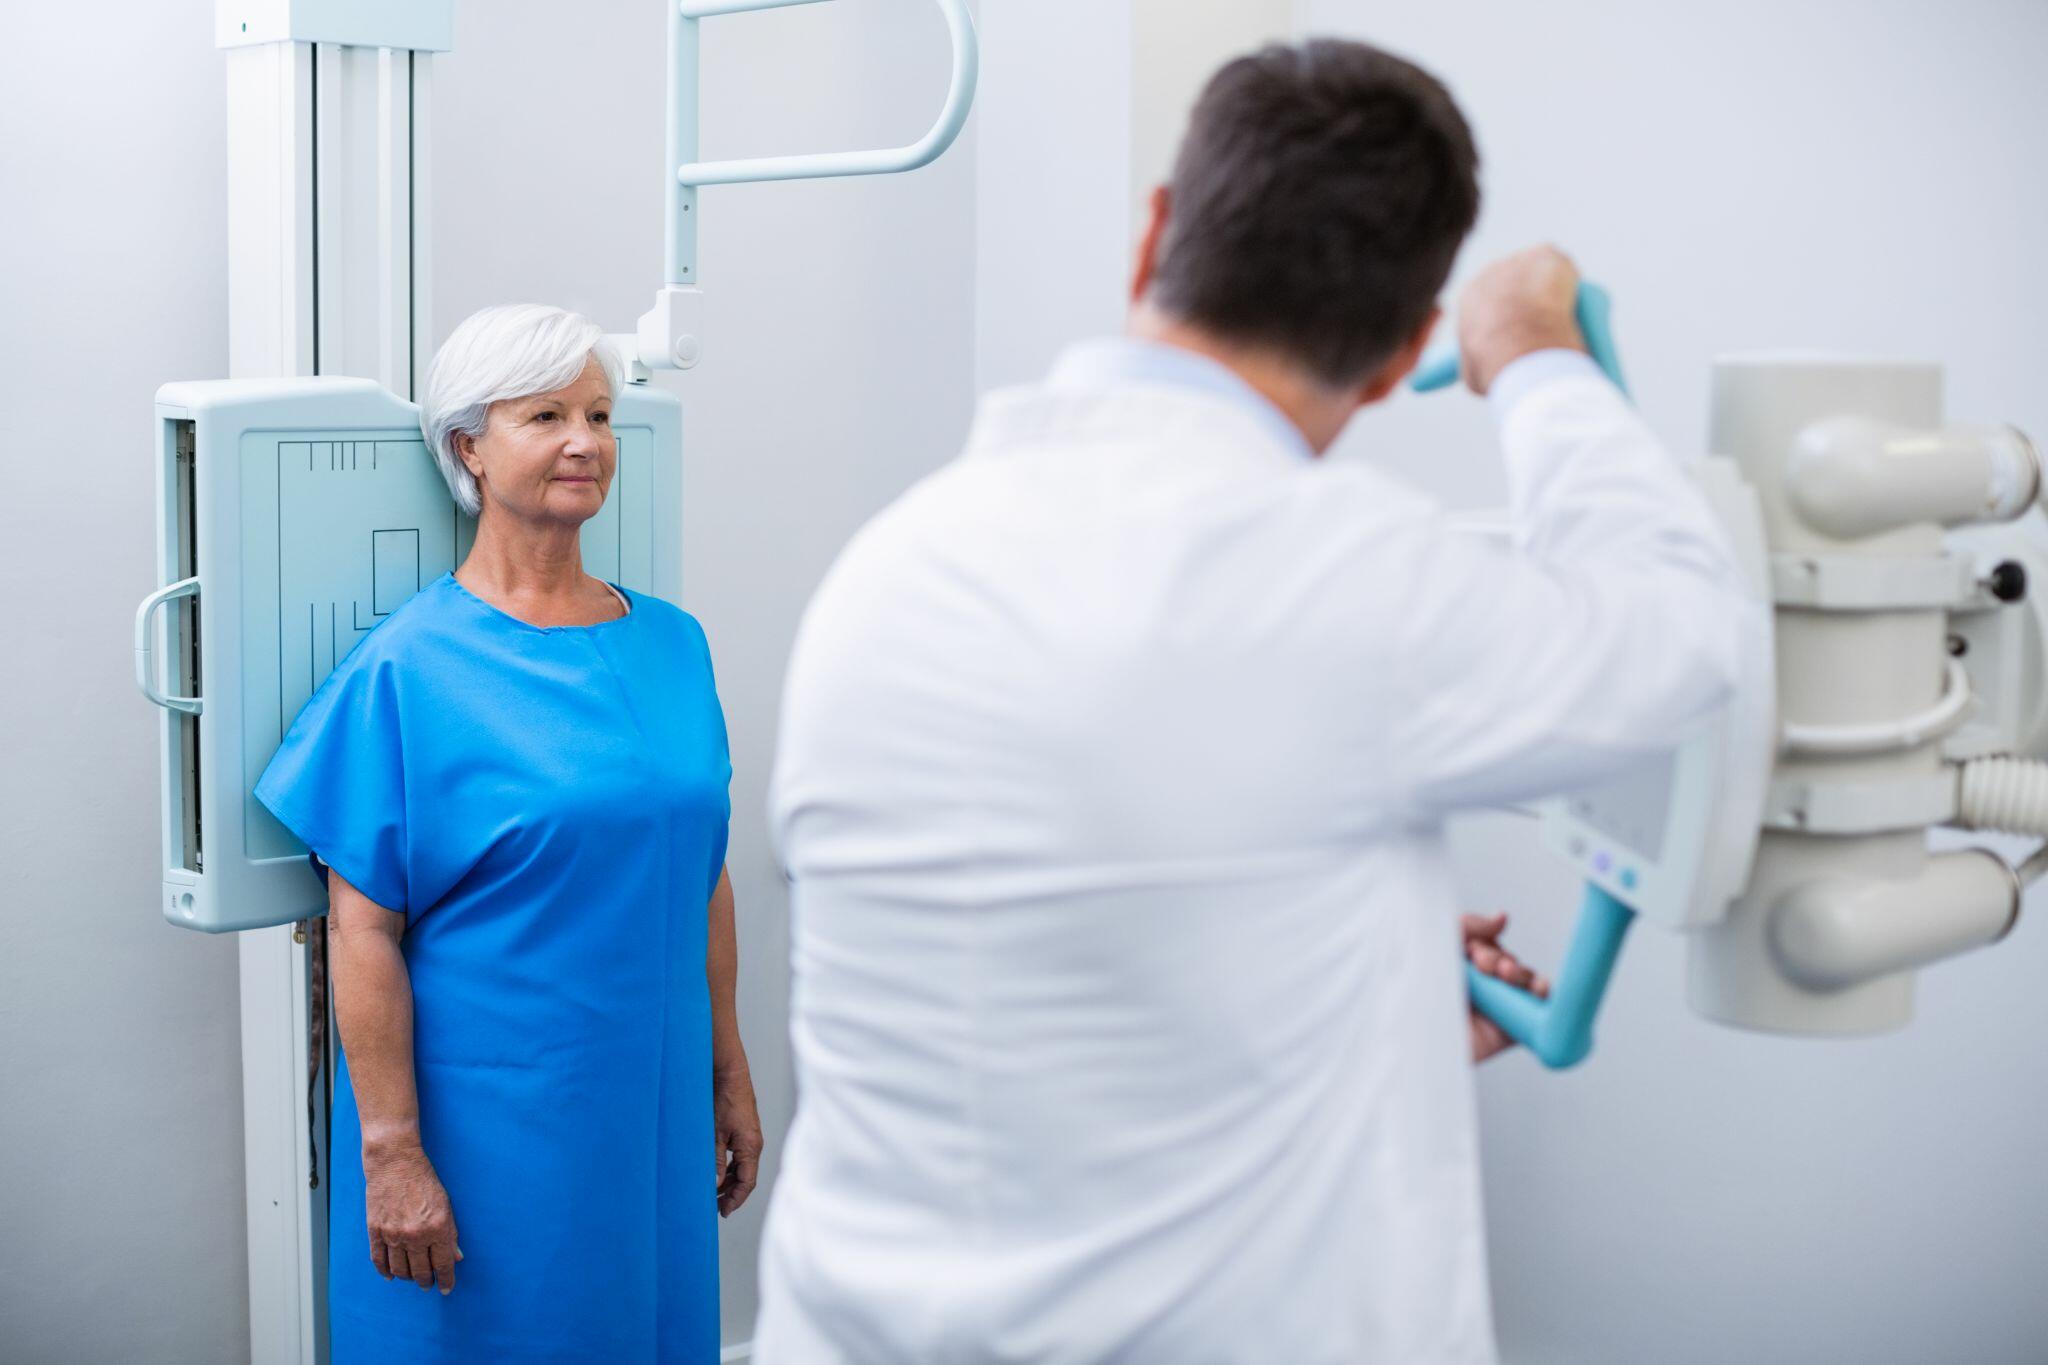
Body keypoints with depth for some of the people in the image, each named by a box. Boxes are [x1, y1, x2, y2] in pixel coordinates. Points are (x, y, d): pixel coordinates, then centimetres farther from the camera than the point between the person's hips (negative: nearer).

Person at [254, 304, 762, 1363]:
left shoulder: (672, 643, 5)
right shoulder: (408, 669, -10)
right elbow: (364, 928, -12)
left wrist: (730, 1078, 11)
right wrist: (391, 1153, -15)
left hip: (650, 1110, 5)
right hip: (484, 1120, -5)